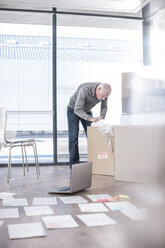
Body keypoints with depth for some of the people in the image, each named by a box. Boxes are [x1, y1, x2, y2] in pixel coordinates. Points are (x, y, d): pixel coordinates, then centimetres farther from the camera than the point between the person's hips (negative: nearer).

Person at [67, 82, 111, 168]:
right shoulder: (85, 90, -40)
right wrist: (90, 118, -51)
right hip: (73, 110, -5)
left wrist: (101, 117, -28)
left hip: (86, 111, 5)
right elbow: (77, 110, -39)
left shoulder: (104, 91, -21)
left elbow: (104, 107, -7)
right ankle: (74, 166, -5)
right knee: (73, 137, -10)